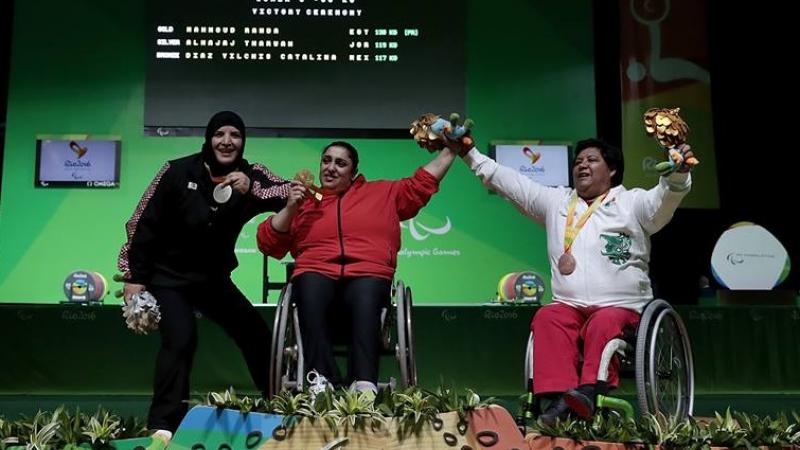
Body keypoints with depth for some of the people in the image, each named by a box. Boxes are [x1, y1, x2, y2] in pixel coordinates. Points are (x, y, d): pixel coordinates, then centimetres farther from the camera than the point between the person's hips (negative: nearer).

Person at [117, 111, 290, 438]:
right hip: (167, 274, -4)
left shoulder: (249, 175, -7)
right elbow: (144, 224, -11)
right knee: (181, 339, -24)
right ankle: (163, 426, -16)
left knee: (256, 334, 8)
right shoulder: (179, 172, -14)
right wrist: (135, 277, -12)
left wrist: (252, 189, -37)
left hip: (214, 276, 5)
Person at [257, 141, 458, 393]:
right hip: (317, 273, 1)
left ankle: (365, 385, -51)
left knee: (366, 297, -37)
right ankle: (323, 384, -45)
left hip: (368, 274, 0)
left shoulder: (383, 193, 25)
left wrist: (451, 149, 23)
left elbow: (423, 183, 25)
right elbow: (269, 244, 17)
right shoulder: (303, 199, 23)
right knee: (311, 293, -37)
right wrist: (290, 209, 4)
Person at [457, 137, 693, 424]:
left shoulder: (631, 203, 8)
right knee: (547, 319, -28)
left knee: (603, 324, -34)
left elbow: (665, 199, -11)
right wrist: (469, 153, 13)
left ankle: (589, 392, -47)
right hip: (569, 305, 3)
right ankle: (559, 396, -40)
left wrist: (678, 174, -34)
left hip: (622, 307, -3)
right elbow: (507, 181, 18)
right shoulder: (556, 201, 19)